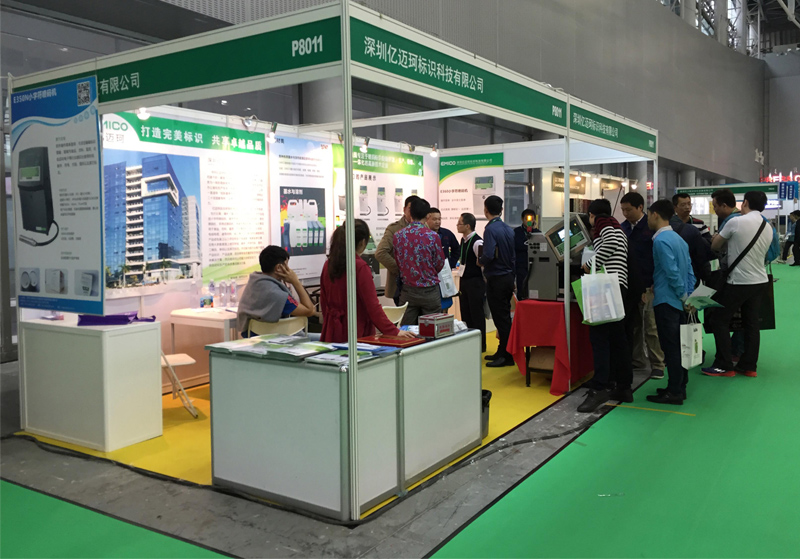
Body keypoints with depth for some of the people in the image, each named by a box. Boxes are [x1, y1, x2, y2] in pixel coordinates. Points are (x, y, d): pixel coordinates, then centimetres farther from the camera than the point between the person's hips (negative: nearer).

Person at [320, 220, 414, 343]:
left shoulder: (328, 264, 4)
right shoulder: (360, 267, -15)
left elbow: (323, 302, 13)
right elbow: (372, 305, -16)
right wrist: (394, 331, -13)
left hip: (331, 333, 6)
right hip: (356, 333, -6)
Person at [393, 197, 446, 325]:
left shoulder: (398, 235, -3)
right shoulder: (432, 236, -12)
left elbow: (398, 263, 7)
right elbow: (440, 264, -1)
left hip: (408, 291, 3)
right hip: (429, 291, -3)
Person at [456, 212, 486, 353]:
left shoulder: (477, 242, -18)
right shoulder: (463, 240, 10)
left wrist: (484, 284, -12)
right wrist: (461, 282, 18)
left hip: (475, 283, -8)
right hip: (464, 282, 8)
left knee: (477, 315, 1)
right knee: (465, 314, 13)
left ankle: (480, 345, 12)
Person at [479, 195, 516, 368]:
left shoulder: (491, 229, -16)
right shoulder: (509, 229, 7)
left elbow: (489, 255, -26)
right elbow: (515, 255, 10)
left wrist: (480, 262, -5)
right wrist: (512, 274, 19)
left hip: (496, 279, -8)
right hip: (509, 277, 8)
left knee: (501, 318, -2)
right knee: (505, 316, 15)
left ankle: (507, 356, 3)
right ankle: (502, 352, 25)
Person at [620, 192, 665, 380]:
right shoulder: (624, 227, 10)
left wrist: (655, 284, -13)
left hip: (648, 286, -6)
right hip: (629, 285, 6)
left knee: (651, 327, -1)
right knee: (633, 325, 11)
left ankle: (657, 364, 8)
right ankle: (637, 359, 22)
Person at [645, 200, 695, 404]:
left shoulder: (661, 240, -16)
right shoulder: (678, 238, 12)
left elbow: (672, 272, -21)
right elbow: (689, 270, 11)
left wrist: (684, 296, -11)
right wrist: (688, 296, 9)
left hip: (666, 301, -9)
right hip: (679, 301, 9)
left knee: (671, 347, -3)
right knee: (678, 345, 14)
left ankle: (674, 392, 3)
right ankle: (680, 387, 22)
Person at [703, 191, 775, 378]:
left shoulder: (736, 222, -13)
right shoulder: (768, 228, 5)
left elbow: (714, 246, -3)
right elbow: (764, 255, 12)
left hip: (739, 282, -7)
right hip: (760, 281, 7)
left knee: (718, 320, 3)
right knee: (751, 324, 12)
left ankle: (724, 366, 4)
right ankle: (749, 366, 16)